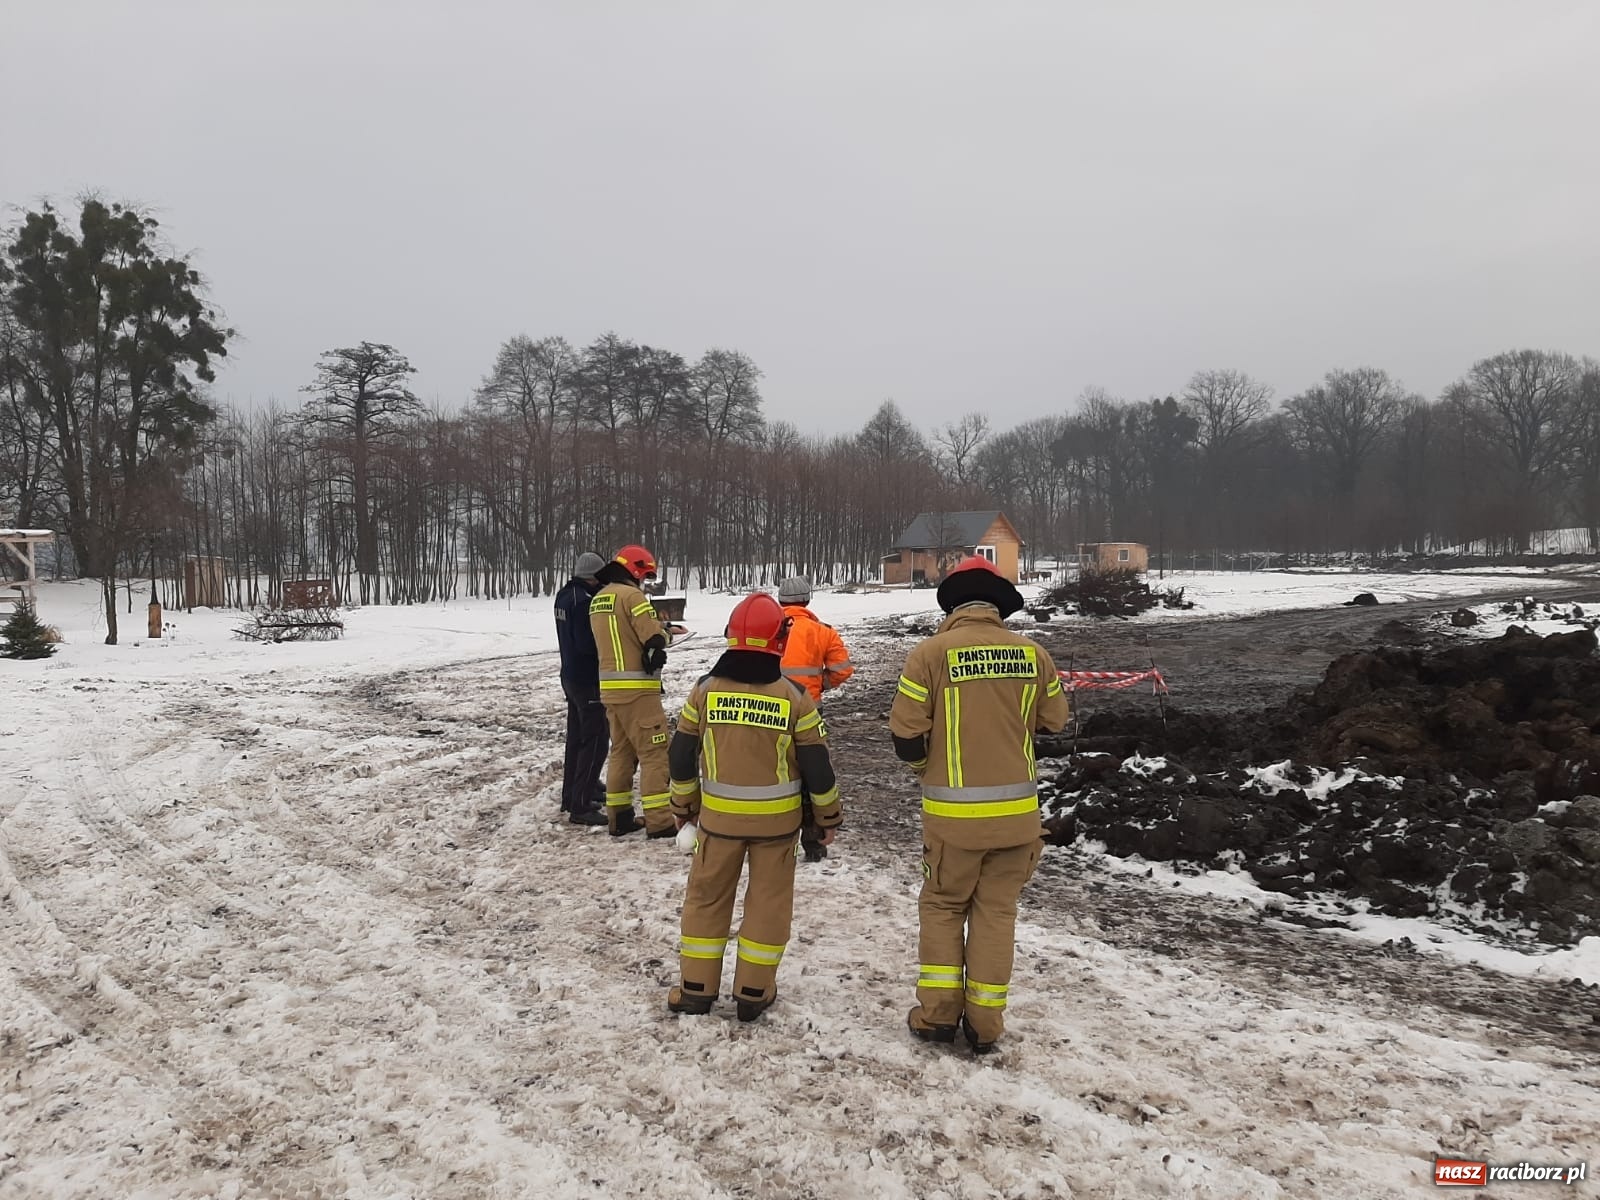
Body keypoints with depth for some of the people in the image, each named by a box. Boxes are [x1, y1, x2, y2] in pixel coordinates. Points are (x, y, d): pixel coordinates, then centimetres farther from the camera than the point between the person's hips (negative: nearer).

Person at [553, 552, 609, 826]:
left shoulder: (564, 596, 8)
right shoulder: (584, 600, -23)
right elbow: (589, 644, -27)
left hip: (570, 675, 10)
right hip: (589, 680, -10)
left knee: (577, 737, 18)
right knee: (595, 740, -5)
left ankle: (573, 794, 28)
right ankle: (580, 806, -5)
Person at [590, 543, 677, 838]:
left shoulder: (597, 599, 13)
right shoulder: (631, 595, -14)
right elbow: (655, 640, -17)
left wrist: (655, 630, 9)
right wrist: (666, 632, 5)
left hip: (610, 686, 8)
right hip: (637, 688, -8)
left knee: (621, 751, 16)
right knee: (654, 753, -3)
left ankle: (618, 817, 20)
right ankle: (659, 821, -3)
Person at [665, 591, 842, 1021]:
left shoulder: (704, 690, -7)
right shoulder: (794, 698, -11)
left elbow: (681, 756, 1)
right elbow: (816, 765, -7)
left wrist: (683, 805, 16)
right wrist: (829, 815, 8)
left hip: (719, 815, 1)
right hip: (777, 818, -1)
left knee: (706, 896, 15)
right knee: (768, 900, 13)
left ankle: (696, 988, 20)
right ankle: (753, 991, 19)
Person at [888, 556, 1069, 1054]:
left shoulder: (931, 652, -12)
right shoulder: (1031, 652, -3)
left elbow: (906, 736, -11)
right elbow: (1054, 719, 10)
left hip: (952, 812, -2)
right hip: (1017, 809, 2)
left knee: (942, 905, 17)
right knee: (997, 911, 15)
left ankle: (938, 1013, 17)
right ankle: (985, 1024, 20)